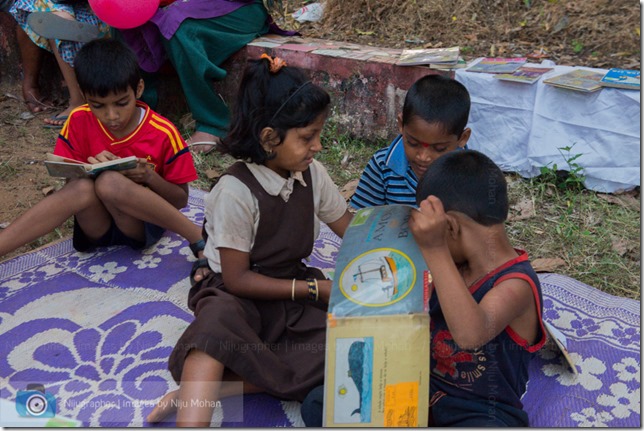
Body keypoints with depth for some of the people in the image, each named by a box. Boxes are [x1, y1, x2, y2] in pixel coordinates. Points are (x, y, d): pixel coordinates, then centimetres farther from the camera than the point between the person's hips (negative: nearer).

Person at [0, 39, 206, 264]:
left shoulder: (163, 133, -10)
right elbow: (71, 188, 3)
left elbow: (181, 199, -3)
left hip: (142, 224, -1)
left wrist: (149, 177, -22)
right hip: (96, 226, 1)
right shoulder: (79, 121, -3)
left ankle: (195, 237, -26)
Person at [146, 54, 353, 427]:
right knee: (220, 317, -41)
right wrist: (314, 288, -17)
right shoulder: (236, 193, -19)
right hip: (237, 295, -5)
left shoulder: (312, 174, -2)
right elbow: (237, 279, -16)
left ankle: (199, 390, -25)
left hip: (295, 289, 6)